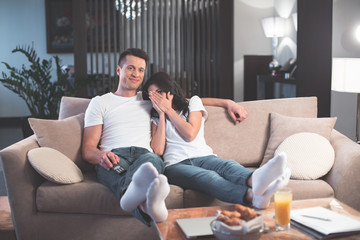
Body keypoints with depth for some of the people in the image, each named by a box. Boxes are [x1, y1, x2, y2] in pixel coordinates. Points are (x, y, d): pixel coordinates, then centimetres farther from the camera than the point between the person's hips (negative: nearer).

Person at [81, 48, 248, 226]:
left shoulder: (149, 99, 32)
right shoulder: (100, 102, 22)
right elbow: (87, 148, 12)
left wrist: (227, 103, 29)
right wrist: (101, 156, -14)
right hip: (114, 158, -1)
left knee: (153, 160, -38)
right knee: (117, 167, -41)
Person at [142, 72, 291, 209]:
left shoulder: (193, 102, 19)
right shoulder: (156, 117, 21)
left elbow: (190, 134, 1)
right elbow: (158, 150, 3)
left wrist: (168, 110, 6)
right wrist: (162, 114, 7)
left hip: (203, 157, 2)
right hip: (176, 164, -2)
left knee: (227, 166, -36)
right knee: (207, 177, -37)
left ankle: (255, 180, -72)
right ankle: (253, 196, -69)